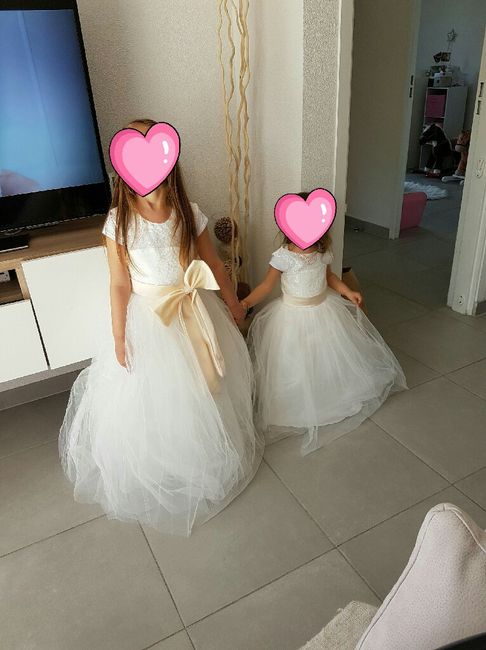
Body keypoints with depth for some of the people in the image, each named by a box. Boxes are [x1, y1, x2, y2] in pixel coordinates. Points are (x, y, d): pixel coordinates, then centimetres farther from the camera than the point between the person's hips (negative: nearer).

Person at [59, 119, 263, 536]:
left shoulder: (189, 213, -8)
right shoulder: (119, 221, -13)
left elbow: (213, 264, 3)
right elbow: (120, 285, -11)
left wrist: (233, 301, 11)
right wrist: (119, 337, -10)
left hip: (194, 313, 2)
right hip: (147, 318, -2)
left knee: (201, 388, 17)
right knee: (152, 396, 12)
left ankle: (207, 453, 45)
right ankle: (155, 472, 37)